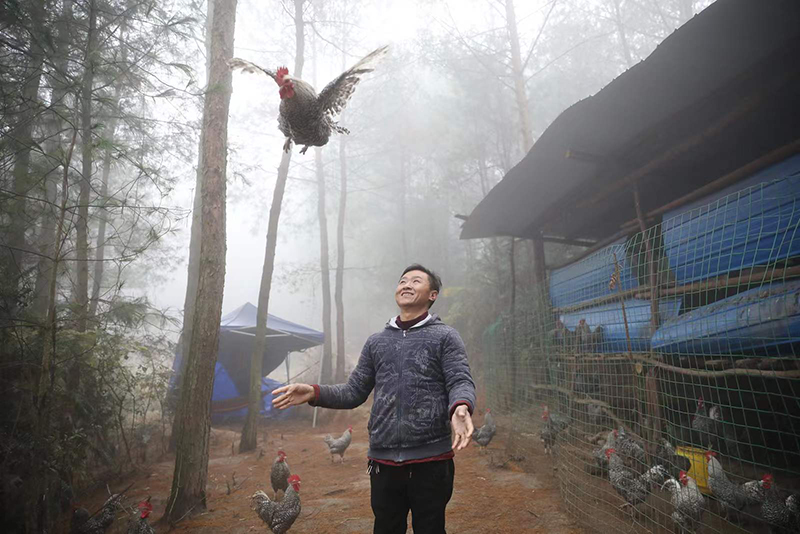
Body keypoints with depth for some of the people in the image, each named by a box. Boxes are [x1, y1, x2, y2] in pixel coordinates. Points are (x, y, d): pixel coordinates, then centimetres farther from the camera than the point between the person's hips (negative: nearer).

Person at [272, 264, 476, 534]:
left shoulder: (445, 336, 2)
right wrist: (314, 393, -4)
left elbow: (461, 382, -9)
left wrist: (460, 408, -32)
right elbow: (354, 392, 12)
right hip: (383, 460, 4)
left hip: (430, 459, -3)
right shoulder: (376, 341, 13)